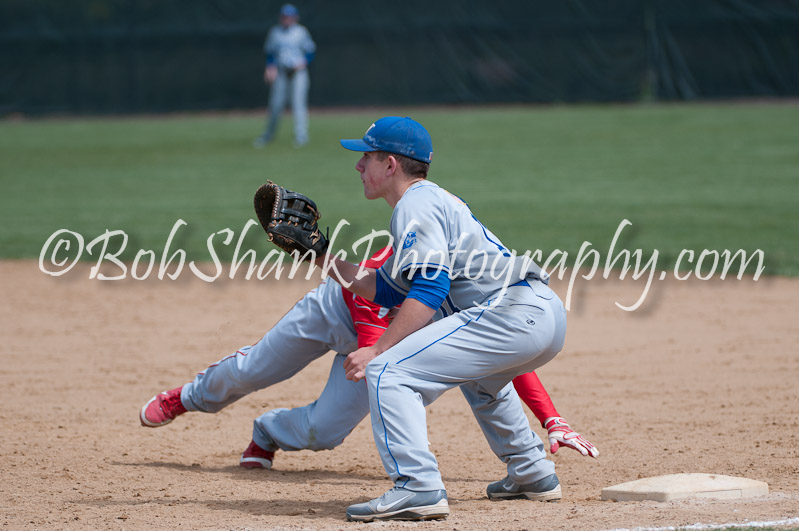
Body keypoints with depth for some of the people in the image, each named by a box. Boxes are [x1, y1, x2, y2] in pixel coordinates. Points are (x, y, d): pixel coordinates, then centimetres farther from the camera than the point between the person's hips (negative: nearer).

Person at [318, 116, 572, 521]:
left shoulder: (416, 206, -4)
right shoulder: (434, 200, 27)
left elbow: (429, 290, -17)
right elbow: (387, 290, 29)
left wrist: (376, 350, -19)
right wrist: (323, 258, 29)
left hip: (511, 313, -11)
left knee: (389, 372, -15)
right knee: (477, 375, 41)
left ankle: (419, 488, -26)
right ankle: (532, 474, 39)